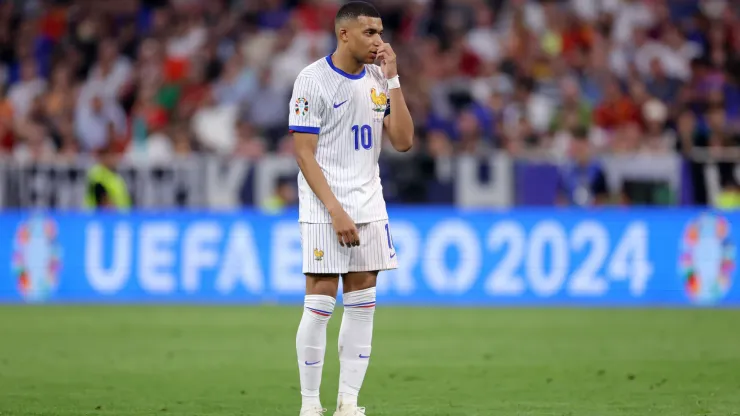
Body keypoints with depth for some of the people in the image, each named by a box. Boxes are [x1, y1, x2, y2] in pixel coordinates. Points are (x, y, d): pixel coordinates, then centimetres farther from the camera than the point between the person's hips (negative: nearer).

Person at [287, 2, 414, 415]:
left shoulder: (379, 80, 9)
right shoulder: (313, 79, -8)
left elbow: (403, 141, 2)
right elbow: (305, 154, -10)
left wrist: (393, 79, -3)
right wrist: (336, 210, -17)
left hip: (369, 206, 6)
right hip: (324, 209, -6)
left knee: (362, 305, 3)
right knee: (319, 304, -6)